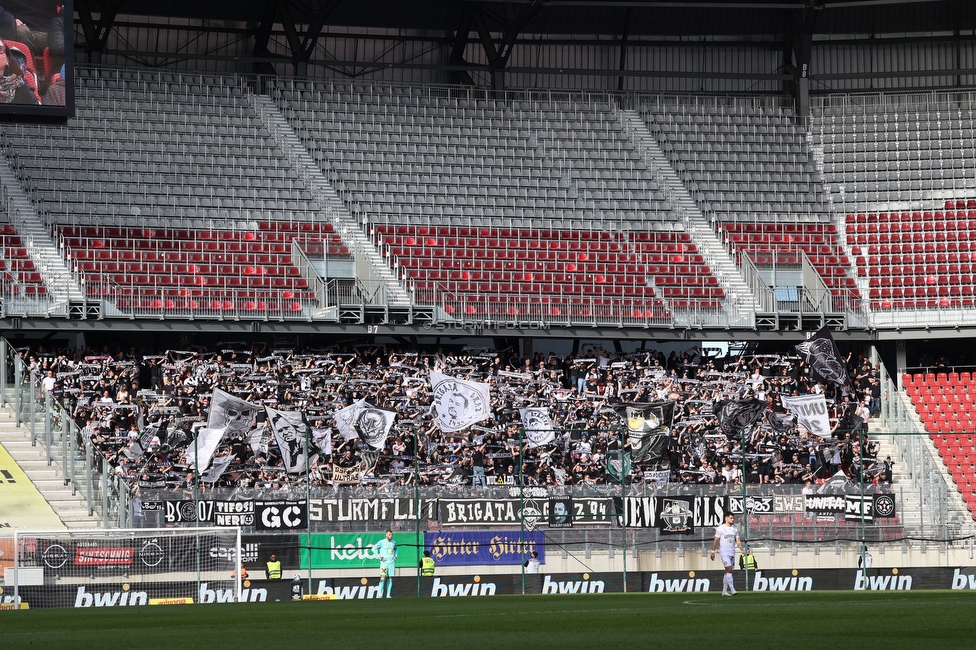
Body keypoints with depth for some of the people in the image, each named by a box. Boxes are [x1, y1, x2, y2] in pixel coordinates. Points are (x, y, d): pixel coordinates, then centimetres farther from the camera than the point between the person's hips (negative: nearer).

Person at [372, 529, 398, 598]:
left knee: (390, 579, 4)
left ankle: (388, 594, 8)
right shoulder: (382, 542, -4)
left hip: (392, 563, 5)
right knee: (382, 577, -13)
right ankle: (380, 594, -13)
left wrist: (395, 555, 13)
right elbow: (374, 548, -6)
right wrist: (379, 556, -10)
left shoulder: (393, 542, 11)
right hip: (384, 562, -5)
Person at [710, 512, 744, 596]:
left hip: (732, 553, 6)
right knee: (729, 570, -16)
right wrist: (713, 552, -4)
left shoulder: (735, 529, 12)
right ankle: (732, 590, -21)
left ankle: (724, 591, 13)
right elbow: (715, 541, -1)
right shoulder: (720, 529, -3)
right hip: (724, 553, -6)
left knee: (727, 572, 8)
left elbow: (738, 541, 13)